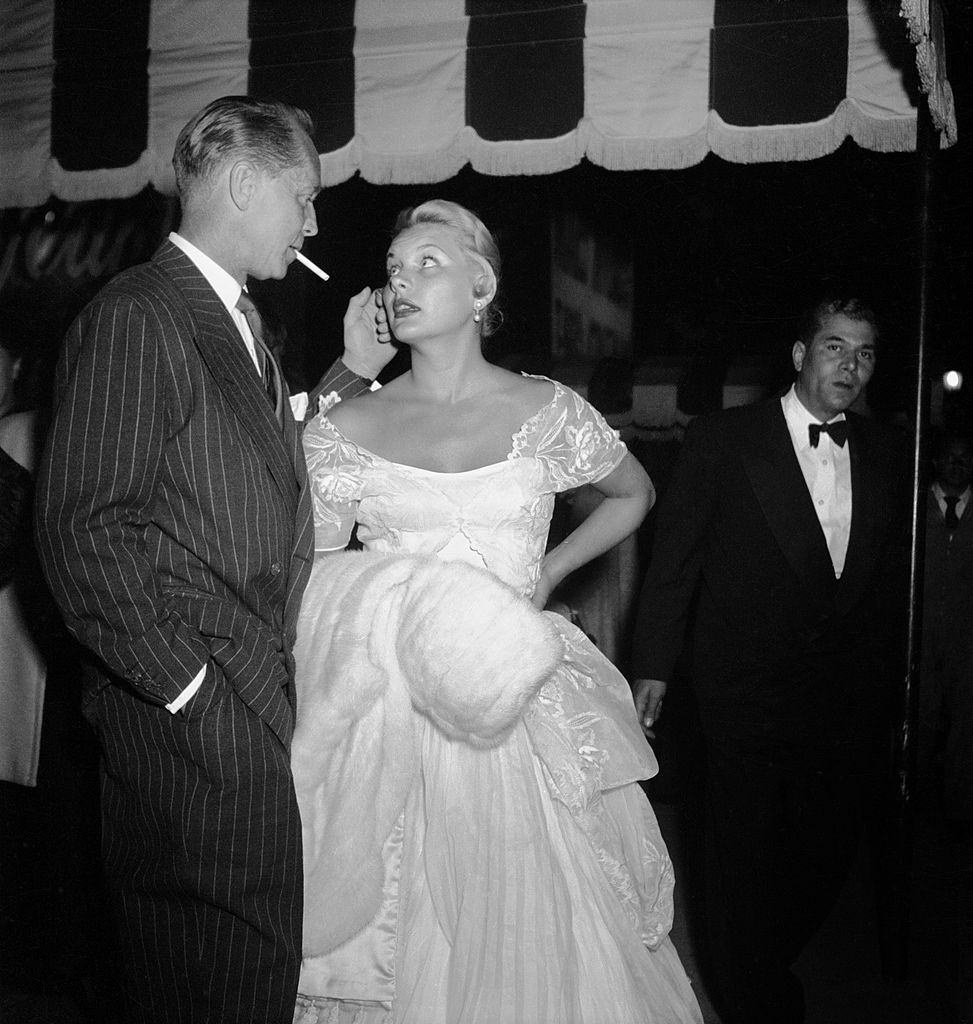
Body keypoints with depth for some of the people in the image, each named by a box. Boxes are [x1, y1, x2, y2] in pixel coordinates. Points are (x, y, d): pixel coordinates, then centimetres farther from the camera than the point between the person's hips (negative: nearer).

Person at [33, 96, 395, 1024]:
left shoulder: (240, 321, 18)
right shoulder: (135, 317, -12)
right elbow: (81, 526, -17)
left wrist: (351, 373, 15)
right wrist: (187, 688, -17)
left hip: (261, 699, 9)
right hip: (190, 714, -9)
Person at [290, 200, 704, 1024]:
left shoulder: (545, 413, 1)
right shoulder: (347, 428, 2)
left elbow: (634, 494, 18)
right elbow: (308, 577, 1)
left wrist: (549, 571, 8)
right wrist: (397, 614, -15)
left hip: (517, 715, 0)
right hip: (388, 724, 0)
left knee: (531, 932, 5)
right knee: (399, 934, 4)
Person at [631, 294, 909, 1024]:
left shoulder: (886, 454, 6)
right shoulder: (722, 441, -6)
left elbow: (891, 576, 11)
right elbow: (674, 561, -4)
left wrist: (881, 684, 8)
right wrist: (653, 666, -6)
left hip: (851, 709, 4)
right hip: (747, 701, -4)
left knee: (823, 863, 15)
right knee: (745, 873, 7)